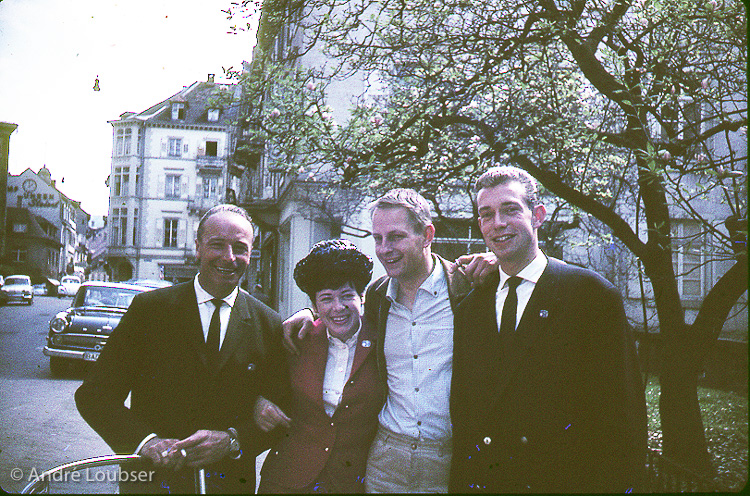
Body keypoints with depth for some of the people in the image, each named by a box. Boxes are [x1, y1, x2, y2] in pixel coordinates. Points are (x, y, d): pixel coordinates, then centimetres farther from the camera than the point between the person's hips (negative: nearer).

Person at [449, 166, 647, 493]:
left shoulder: (592, 295, -9)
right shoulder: (469, 308, 6)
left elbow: (624, 412, -9)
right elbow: (461, 413, 8)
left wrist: (617, 485, -13)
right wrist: (459, 483, 3)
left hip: (567, 480, -3)